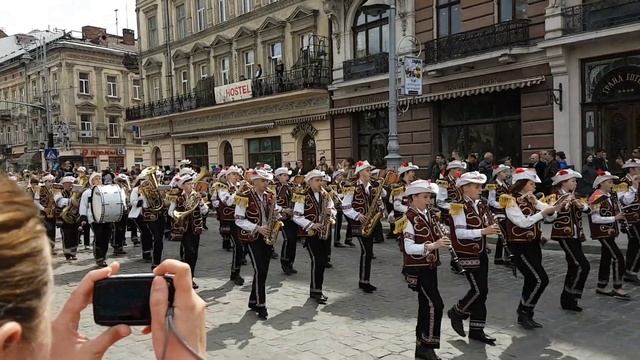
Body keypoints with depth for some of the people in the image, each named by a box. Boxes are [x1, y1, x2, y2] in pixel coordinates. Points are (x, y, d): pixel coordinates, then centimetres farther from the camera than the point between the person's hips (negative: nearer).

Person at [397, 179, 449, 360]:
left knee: (426, 305, 11)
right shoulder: (409, 218, -14)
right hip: (418, 268, -8)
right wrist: (433, 245, -29)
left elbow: (435, 238, 15)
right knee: (436, 304, -12)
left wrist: (442, 241, -7)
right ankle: (428, 345, -1)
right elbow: (409, 248, -22)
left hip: (430, 267, 8)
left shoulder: (429, 215, 10)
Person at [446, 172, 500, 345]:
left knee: (482, 291, 9)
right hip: (467, 254, -8)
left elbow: (486, 226, 15)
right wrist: (483, 231, -25)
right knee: (478, 290, -9)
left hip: (481, 253, 8)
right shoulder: (459, 207, -14)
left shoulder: (481, 205, 10)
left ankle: (476, 330, 19)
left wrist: (492, 228, -6)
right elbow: (460, 233, -22)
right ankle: (456, 312, 18)